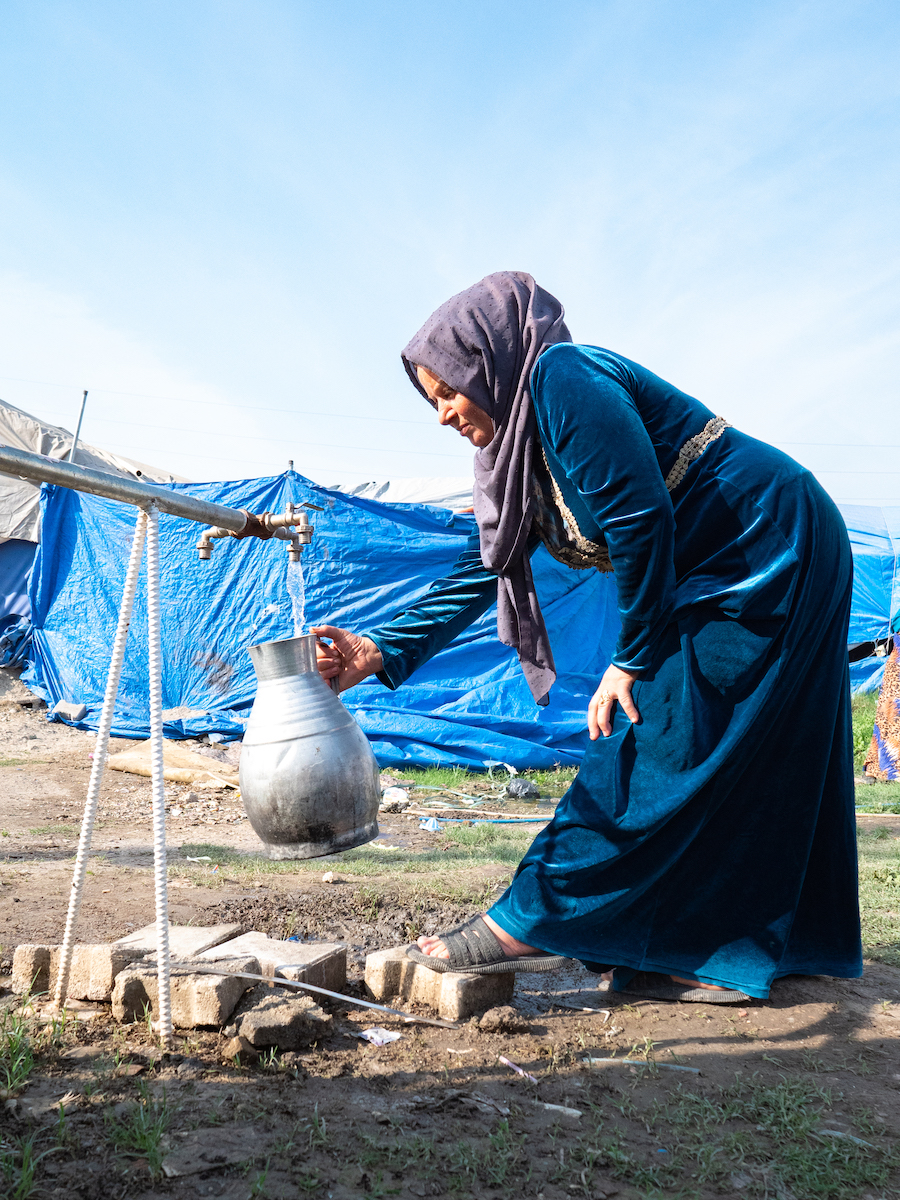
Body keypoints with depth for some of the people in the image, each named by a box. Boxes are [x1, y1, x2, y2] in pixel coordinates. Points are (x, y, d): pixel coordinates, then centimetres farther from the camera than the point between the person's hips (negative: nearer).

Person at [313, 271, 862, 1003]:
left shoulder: (566, 378, -17)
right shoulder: (519, 448, 11)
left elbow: (642, 519, -23)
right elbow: (480, 570, 10)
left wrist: (631, 662, -15)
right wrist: (382, 652, 2)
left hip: (769, 553, -10)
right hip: (715, 583, 10)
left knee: (653, 755, -7)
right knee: (729, 775, 10)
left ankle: (532, 926, -1)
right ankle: (721, 957, 19)